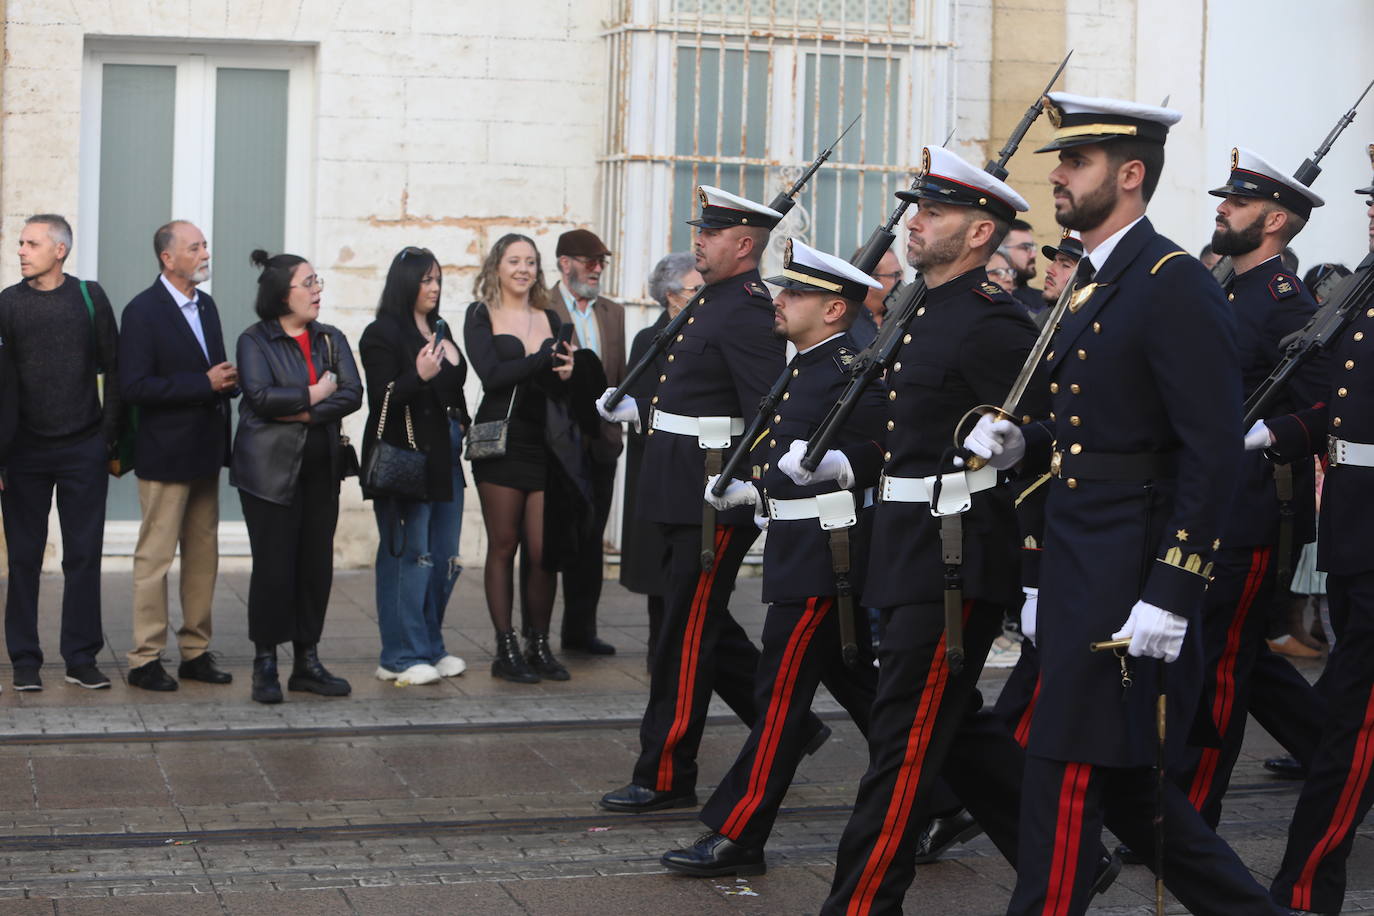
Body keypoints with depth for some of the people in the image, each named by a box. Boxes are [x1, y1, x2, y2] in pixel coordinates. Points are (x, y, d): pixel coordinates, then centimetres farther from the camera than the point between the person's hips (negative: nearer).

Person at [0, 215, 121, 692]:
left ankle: (81, 658, 11)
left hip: (84, 450, 0)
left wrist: (110, 437, 2)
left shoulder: (89, 296, 3)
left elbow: (113, 370, 5)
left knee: (84, 556, 3)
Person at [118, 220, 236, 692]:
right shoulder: (143, 311, -11)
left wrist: (227, 381, -2)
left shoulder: (206, 306, 13)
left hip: (205, 455, 8)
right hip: (166, 454, -8)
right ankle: (145, 660, 4)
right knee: (155, 557, -2)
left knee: (203, 556, 11)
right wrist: (204, 384, -20)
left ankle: (196, 652, 19)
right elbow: (134, 386, -19)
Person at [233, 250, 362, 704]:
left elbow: (352, 393, -1)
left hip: (320, 467, 5)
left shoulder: (330, 339, 12)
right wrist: (313, 394, -8)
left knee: (317, 564, 5)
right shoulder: (255, 341, -1)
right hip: (270, 470, -5)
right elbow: (260, 395, -16)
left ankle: (307, 662, 15)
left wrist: (303, 413, -13)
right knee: (273, 567, -6)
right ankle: (265, 666, 5)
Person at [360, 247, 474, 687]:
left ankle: (430, 648, 19)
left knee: (444, 558, 9)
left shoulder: (439, 330, 17)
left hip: (444, 459, 8)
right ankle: (401, 656, -1)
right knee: (407, 556, -6)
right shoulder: (382, 333, -7)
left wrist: (464, 429, 16)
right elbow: (381, 399, -15)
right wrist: (419, 376, -29)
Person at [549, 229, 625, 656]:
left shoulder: (613, 313, 15)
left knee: (590, 540, 9)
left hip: (600, 441, 6)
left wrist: (619, 418, 4)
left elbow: (620, 376, 16)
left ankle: (580, 629, 17)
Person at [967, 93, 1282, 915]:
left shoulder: (1176, 287, -14)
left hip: (1130, 585, -10)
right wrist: (1022, 444, 2)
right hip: (1078, 573, 10)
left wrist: (1169, 598, -23)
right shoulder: (1093, 286, 15)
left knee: (1067, 777, -5)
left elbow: (1214, 453, -19)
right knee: (1123, 776, 15)